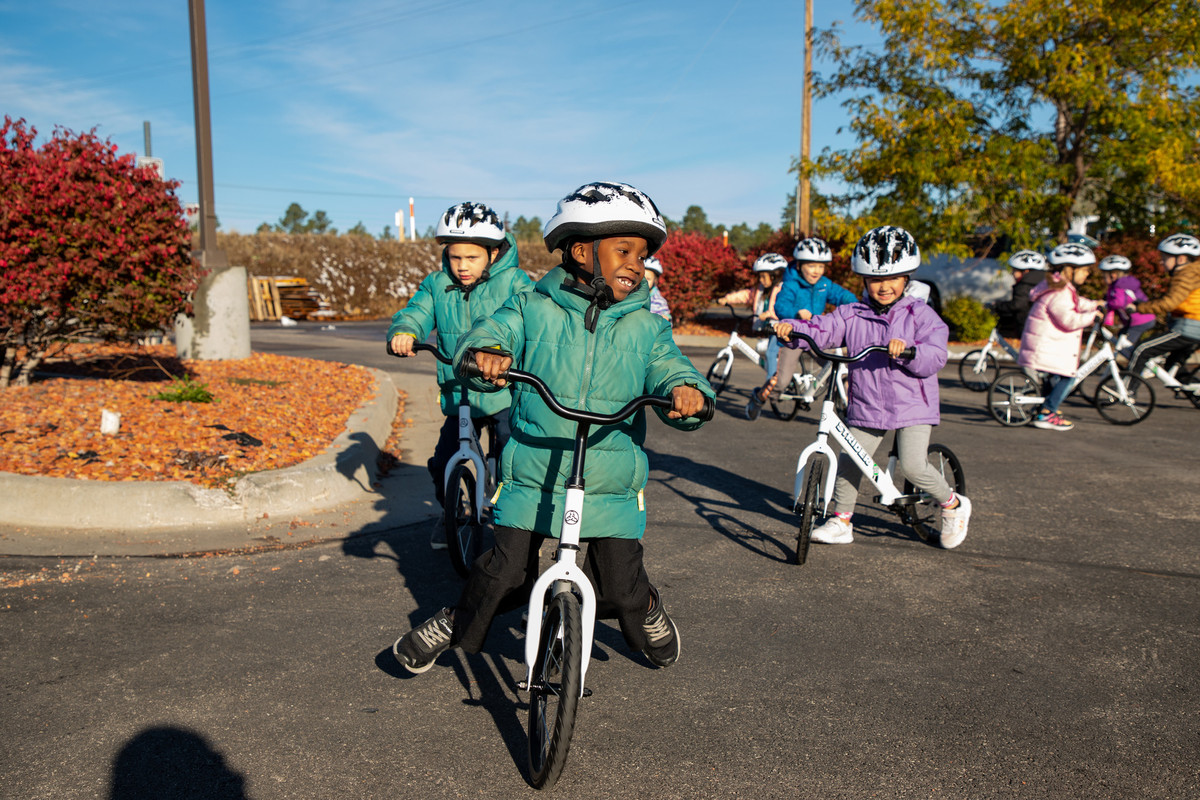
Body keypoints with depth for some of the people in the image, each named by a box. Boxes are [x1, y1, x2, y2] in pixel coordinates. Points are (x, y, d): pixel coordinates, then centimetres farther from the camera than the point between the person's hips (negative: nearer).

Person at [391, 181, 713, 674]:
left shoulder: (645, 327, 4)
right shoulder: (533, 309, -1)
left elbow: (668, 369, -4)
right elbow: (492, 333, -10)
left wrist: (686, 390, -28)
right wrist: (485, 354, -34)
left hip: (612, 483, 1)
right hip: (533, 474, -1)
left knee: (619, 587, 4)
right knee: (506, 574, 0)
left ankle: (646, 615, 41)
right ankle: (456, 625, 31)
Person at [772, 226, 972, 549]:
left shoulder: (920, 314, -2)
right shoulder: (852, 315, 4)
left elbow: (935, 358, -12)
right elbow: (822, 330, -9)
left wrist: (908, 350, -32)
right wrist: (792, 328, -28)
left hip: (912, 405, -3)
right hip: (866, 408, 3)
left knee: (913, 465, -15)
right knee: (848, 462, 0)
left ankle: (953, 505, 14)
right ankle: (841, 521, 19)